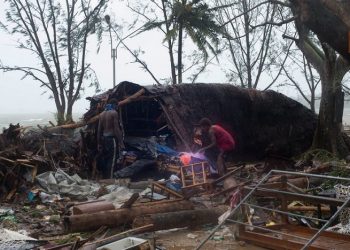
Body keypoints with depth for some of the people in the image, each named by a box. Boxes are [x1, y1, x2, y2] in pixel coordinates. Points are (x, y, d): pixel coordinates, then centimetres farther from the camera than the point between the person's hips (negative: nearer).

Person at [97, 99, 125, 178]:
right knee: (111, 160, -6)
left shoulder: (102, 114, 12)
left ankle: (104, 178, 17)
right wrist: (121, 142, -14)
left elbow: (99, 130, 11)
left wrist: (99, 143, 16)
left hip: (104, 138, 7)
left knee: (105, 159, 12)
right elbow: (116, 129, -14)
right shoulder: (114, 113, -8)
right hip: (111, 138, -7)